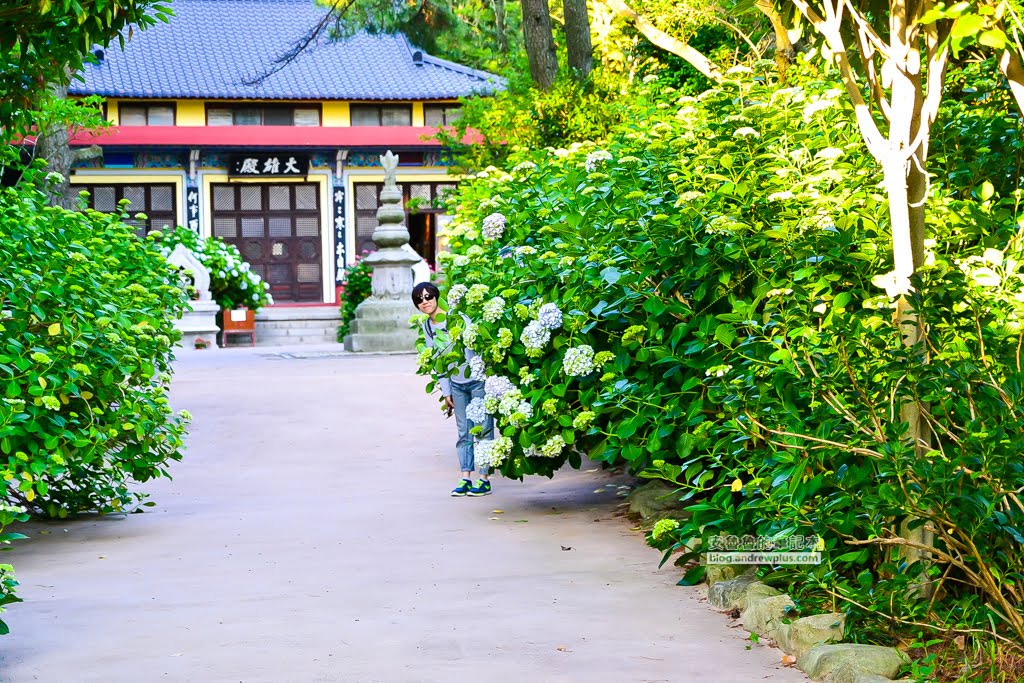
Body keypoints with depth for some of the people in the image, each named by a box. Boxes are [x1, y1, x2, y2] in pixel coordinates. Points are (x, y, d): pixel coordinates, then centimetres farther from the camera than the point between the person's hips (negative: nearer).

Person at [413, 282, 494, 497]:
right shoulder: (427, 328, 8)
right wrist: (446, 392, 9)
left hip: (477, 380, -6)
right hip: (456, 385, 6)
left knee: (483, 429, -3)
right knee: (464, 432, 6)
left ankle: (484, 479, 0)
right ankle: (465, 478, 8)